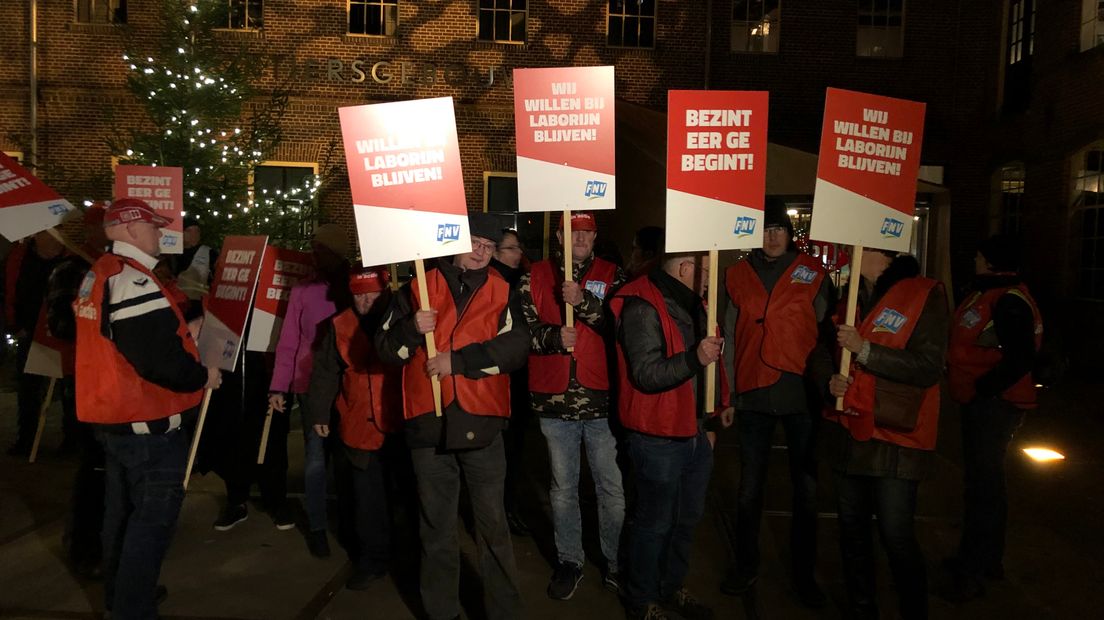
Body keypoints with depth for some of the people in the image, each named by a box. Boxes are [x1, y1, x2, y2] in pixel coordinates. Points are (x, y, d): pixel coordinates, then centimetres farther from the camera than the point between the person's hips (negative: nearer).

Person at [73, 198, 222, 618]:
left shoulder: (100, 275, 12)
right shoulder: (133, 280, -21)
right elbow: (160, 359, -29)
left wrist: (181, 331, 14)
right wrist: (202, 376, -12)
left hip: (113, 416, 11)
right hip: (149, 424, -10)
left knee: (122, 510, 22)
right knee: (152, 518, 0)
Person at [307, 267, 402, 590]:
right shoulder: (340, 326, 4)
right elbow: (325, 372, 10)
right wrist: (319, 413, 9)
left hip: (399, 425, -1)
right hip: (359, 427, 2)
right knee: (365, 497, 7)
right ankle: (371, 559, 26)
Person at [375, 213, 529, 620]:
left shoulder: (502, 293, 6)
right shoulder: (417, 290, 7)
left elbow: (515, 347, -8)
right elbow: (385, 349, 4)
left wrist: (457, 360, -14)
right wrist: (412, 329, -16)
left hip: (481, 423, -1)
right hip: (428, 423, 1)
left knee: (493, 525, 6)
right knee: (436, 527, 13)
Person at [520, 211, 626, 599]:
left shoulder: (611, 275, 4)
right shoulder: (535, 277, 6)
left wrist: (584, 302, -22)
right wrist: (554, 337, -16)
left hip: (602, 398, -1)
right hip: (555, 399, 1)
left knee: (613, 487, 6)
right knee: (563, 487, 14)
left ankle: (615, 563, 25)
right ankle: (569, 562, 30)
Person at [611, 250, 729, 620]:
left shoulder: (691, 304, 10)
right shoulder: (642, 308, -19)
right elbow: (646, 374, -25)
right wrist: (695, 358, -36)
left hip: (695, 432, 9)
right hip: (658, 439, -9)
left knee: (687, 519, 21)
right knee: (654, 523, 6)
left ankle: (671, 587, 40)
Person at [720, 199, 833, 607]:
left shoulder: (813, 274, 1)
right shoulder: (736, 276, 5)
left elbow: (825, 334, 1)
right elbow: (729, 340, 6)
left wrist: (825, 382, -11)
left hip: (801, 395, -1)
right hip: (753, 397, 1)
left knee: (806, 490, 8)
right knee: (749, 489, 12)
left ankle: (803, 572, 25)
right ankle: (746, 565, 29)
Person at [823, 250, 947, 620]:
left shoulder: (925, 295, -8)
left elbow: (929, 367, -16)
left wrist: (864, 350, -22)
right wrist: (830, 380, -2)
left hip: (896, 439, -6)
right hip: (848, 433, 6)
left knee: (896, 537, -3)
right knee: (852, 530, 14)